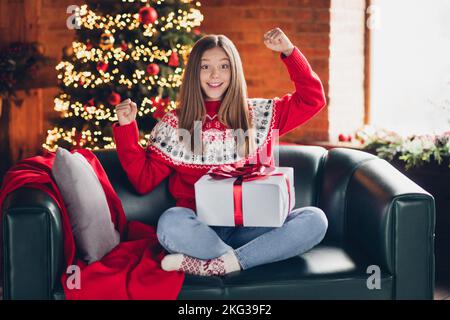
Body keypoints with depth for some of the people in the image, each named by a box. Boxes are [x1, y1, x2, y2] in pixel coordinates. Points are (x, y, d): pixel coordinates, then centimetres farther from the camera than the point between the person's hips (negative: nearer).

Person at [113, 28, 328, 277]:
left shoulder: (259, 114, 16)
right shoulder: (173, 125, 11)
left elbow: (312, 99, 16)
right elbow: (144, 181, 7)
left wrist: (288, 52, 7)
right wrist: (126, 129, -3)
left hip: (252, 226, 3)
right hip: (200, 229, -2)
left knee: (315, 220, -26)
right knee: (171, 222, -37)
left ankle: (211, 266, -28)